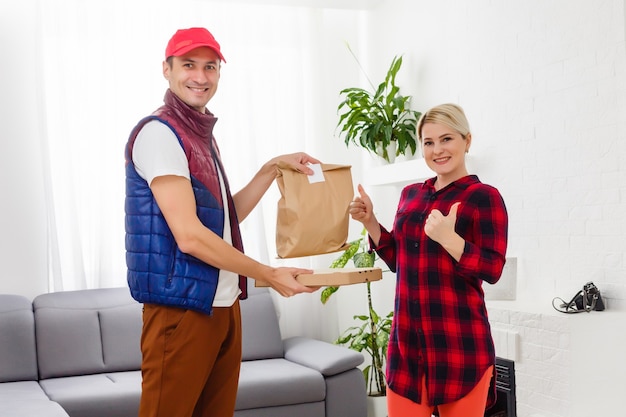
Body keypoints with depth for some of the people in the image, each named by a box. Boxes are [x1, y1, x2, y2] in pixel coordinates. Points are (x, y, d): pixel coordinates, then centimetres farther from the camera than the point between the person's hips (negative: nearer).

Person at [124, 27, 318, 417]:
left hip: (224, 304, 9)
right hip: (182, 307, -8)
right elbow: (190, 236, -19)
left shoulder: (204, 135, 15)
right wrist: (270, 275, -12)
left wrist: (273, 168, 11)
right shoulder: (158, 132, -12)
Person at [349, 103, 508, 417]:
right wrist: (369, 221, 6)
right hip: (407, 339, 6)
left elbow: (492, 269, -12)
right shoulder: (410, 194, 12)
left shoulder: (484, 197, -7)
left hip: (460, 342, -5)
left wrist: (448, 238, -25)